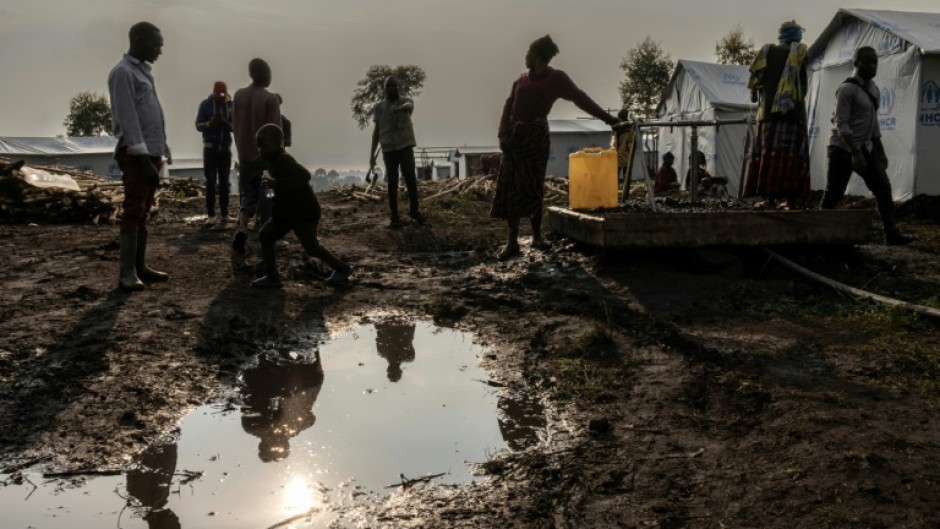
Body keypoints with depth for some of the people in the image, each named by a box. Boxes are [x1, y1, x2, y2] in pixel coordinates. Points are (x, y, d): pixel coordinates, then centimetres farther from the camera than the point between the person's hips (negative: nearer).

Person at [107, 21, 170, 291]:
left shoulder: (143, 71, 19)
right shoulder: (123, 72, -10)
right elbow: (128, 119, -17)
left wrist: (162, 149, 17)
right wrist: (143, 158, -22)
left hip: (151, 152, 9)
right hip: (136, 154, -9)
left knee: (144, 212, 9)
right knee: (133, 211, -9)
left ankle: (140, 267, 14)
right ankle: (127, 273, -7)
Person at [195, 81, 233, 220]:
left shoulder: (231, 105, 1)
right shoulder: (205, 104, -2)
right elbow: (198, 125, -4)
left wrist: (227, 124, -22)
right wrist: (210, 123, -24)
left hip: (225, 147, 1)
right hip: (210, 147, -1)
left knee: (224, 181, 4)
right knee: (211, 181, -2)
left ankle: (225, 213, 6)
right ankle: (210, 213, -1)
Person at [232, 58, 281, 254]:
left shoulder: (238, 95, 4)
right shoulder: (270, 99, -12)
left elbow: (236, 125, 10)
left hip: (244, 155, 4)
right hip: (266, 155, -4)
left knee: (248, 195, 11)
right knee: (266, 197, 8)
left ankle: (242, 229, -13)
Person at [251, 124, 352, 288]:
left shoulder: (283, 160, -21)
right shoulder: (276, 160, 11)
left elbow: (304, 176, -38)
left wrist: (275, 182, -38)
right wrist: (271, 183, 11)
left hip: (304, 212, -10)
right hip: (286, 211, 10)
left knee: (311, 247, -8)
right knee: (265, 236, 6)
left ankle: (342, 269, 10)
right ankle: (272, 277, 9)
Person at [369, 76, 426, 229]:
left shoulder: (406, 101, 3)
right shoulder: (378, 107, 9)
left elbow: (409, 106, -23)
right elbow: (376, 131, 11)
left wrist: (400, 107, -48)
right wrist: (372, 153, 5)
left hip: (406, 146, -1)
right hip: (388, 149, 1)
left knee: (411, 179, -5)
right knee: (392, 183, 0)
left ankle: (414, 210, 14)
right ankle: (394, 216, 3)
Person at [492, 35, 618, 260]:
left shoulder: (556, 78, 0)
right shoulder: (522, 78, 11)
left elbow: (581, 99, -1)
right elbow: (508, 107, 9)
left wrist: (608, 118, -4)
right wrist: (503, 134, -5)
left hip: (536, 137, -3)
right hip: (515, 136, 4)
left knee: (533, 188, -2)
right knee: (511, 189, -1)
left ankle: (537, 235, 13)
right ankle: (512, 241, 1)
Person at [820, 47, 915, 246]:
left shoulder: (874, 89, 13)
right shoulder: (847, 89, -13)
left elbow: (873, 122, 20)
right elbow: (841, 124, -19)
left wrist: (881, 151, 17)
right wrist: (855, 152, -25)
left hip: (865, 148, 8)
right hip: (843, 149, -8)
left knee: (883, 187, 1)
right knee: (833, 194, -2)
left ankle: (892, 233, 3)